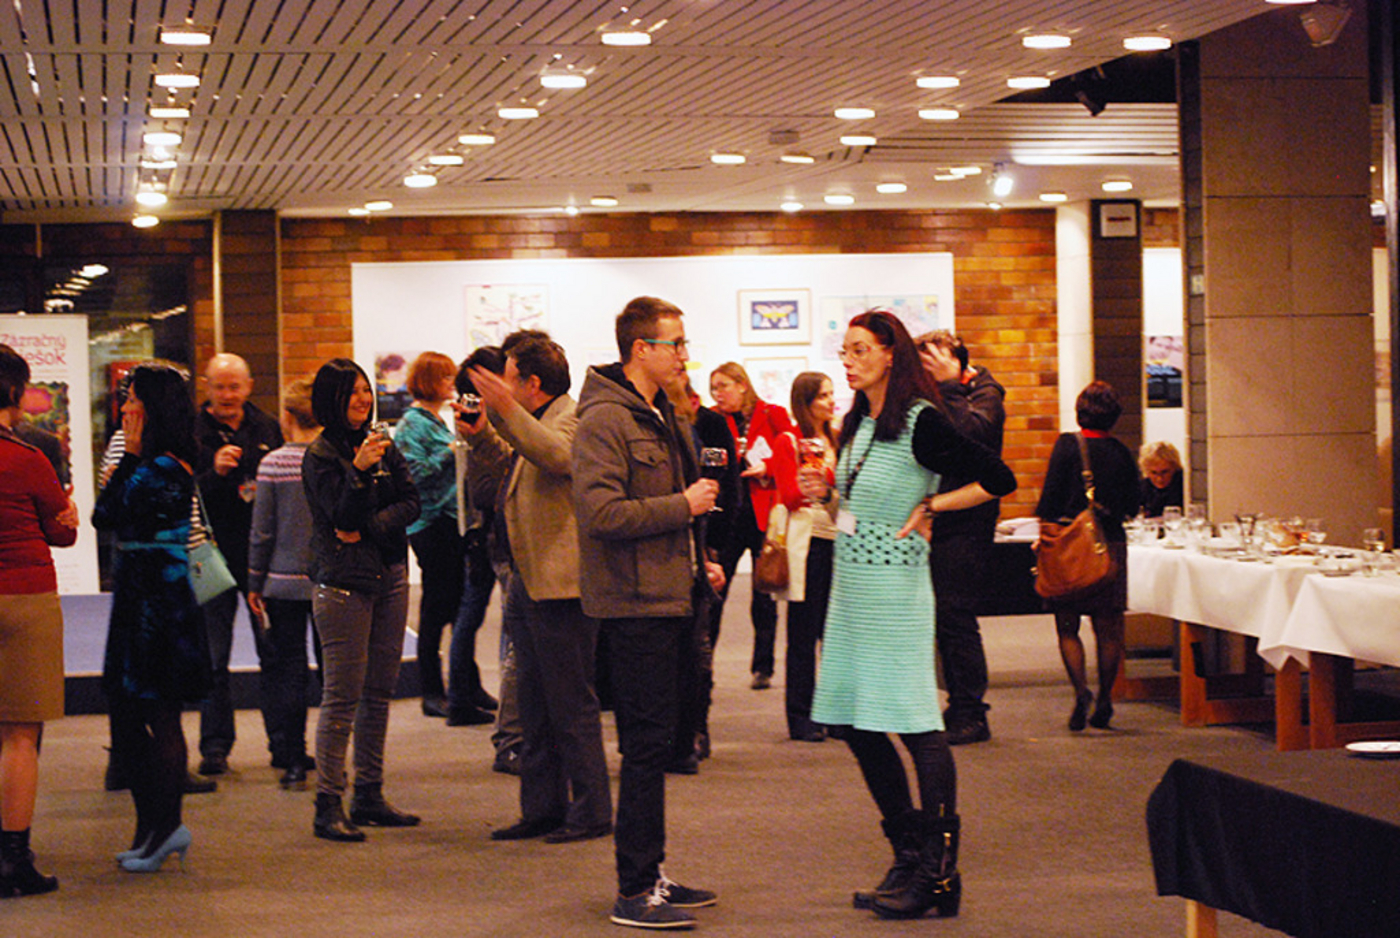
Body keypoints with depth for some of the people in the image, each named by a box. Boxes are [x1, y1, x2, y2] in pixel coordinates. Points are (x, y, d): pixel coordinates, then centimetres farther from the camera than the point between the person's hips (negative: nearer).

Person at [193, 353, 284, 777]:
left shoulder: (267, 429, 9)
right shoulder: (194, 433, -2)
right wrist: (215, 473, -24)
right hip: (216, 555, -3)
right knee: (213, 658, 0)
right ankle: (214, 746, 8)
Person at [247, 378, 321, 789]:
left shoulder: (273, 464, -8)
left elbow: (262, 531, -5)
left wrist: (255, 582, 6)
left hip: (285, 582, -1)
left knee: (287, 669, 7)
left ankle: (293, 760, 5)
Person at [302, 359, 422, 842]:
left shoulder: (383, 445, 11)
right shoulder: (321, 454, -6)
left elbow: (410, 503, 6)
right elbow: (343, 517, -13)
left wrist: (368, 527, -10)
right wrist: (359, 471, -28)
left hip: (389, 577, 6)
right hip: (343, 581, -6)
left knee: (379, 692, 9)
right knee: (343, 695, -8)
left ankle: (369, 797, 16)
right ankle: (328, 806, -5)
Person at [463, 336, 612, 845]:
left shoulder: (574, 420, -13)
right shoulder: (535, 423, 18)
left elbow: (558, 457, -35)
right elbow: (514, 464, 37)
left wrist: (508, 411, -38)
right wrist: (484, 436, 20)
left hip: (560, 584, -10)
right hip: (527, 584, 10)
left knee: (571, 702, -4)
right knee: (534, 703, 14)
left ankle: (591, 812, 3)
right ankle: (543, 808, 21)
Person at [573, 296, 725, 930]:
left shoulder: (657, 415, 17)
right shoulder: (605, 420, -14)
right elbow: (601, 513, -24)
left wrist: (695, 563, 16)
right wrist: (685, 505, -18)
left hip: (668, 598, 10)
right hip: (636, 603, -10)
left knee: (654, 744, 13)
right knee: (646, 746, -7)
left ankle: (650, 875, 21)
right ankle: (635, 892, -2)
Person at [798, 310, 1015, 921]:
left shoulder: (920, 423, -11)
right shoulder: (858, 426, 13)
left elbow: (998, 480, -14)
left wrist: (928, 507, -11)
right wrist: (825, 497, 1)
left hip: (895, 589, -9)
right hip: (850, 587, 9)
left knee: (915, 723, -7)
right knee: (853, 722, 10)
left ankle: (937, 872, -3)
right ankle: (911, 854, 21)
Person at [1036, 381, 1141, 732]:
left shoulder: (1068, 445, -7)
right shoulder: (1120, 453, 1)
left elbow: (1050, 499, -10)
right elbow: (1132, 507, 7)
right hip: (1111, 545, 3)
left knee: (1067, 626, 5)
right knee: (1108, 629, 8)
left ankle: (1081, 690, -15)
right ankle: (1104, 703, 9)